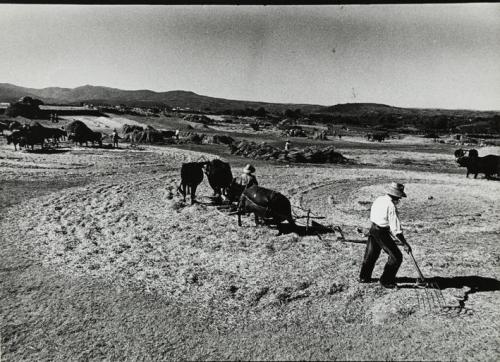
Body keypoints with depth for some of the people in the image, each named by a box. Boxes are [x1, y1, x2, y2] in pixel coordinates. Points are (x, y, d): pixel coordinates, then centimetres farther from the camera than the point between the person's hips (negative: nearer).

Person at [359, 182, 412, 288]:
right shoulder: (391, 206, -20)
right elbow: (396, 228, -21)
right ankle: (386, 281, 10)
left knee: (371, 254, 22)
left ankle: (364, 277, 35)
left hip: (373, 229, 9)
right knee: (396, 256, 2)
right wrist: (405, 243, -15)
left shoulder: (378, 199, 5)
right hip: (382, 233, -9)